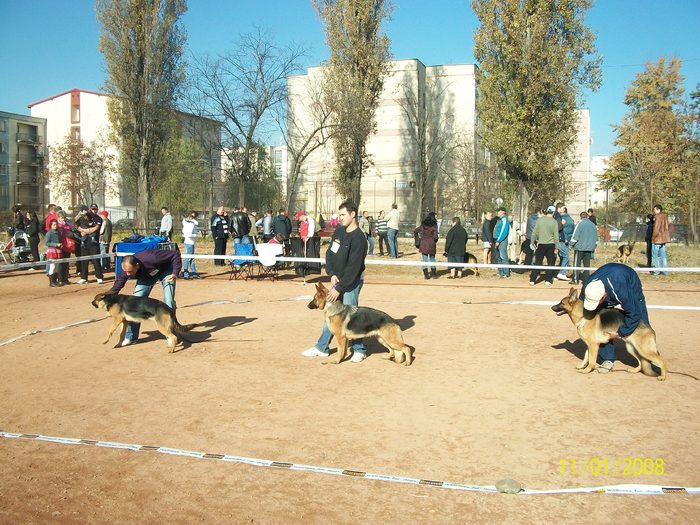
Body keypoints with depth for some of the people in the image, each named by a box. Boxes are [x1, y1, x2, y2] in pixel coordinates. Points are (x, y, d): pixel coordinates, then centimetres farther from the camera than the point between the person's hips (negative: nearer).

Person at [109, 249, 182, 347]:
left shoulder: (151, 258, -44)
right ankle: (130, 337, 7)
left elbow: (175, 254, -35)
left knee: (168, 301, -15)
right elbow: (116, 287, -12)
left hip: (165, 270, -4)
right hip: (146, 275, 4)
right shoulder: (126, 269, -29)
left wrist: (175, 273, -38)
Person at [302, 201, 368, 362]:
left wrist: (339, 288, -23)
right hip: (338, 279, 8)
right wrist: (332, 274, -8)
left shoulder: (358, 238, -20)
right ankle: (321, 347, 23)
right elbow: (329, 253, 7)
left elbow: (353, 267, -23)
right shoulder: (339, 231, 4)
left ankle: (359, 350, 9)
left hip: (351, 282, -8)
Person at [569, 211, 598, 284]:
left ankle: (575, 279, -4)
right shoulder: (593, 225, 9)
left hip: (580, 247, -5)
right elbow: (596, 238, 16)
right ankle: (586, 279, 9)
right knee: (587, 264, 9)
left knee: (577, 264, -2)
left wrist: (571, 244, -1)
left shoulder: (580, 223, -9)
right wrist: (594, 246, 26)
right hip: (589, 248, 5)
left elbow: (575, 236, -12)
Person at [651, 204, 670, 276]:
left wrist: (653, 237, -10)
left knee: (654, 254, 1)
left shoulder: (658, 217, -16)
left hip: (657, 238, -8)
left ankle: (657, 270, -1)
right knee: (663, 255, 11)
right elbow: (666, 228, 16)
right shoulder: (665, 216, 12)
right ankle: (665, 271, 11)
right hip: (663, 238, 8)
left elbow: (656, 228, -19)